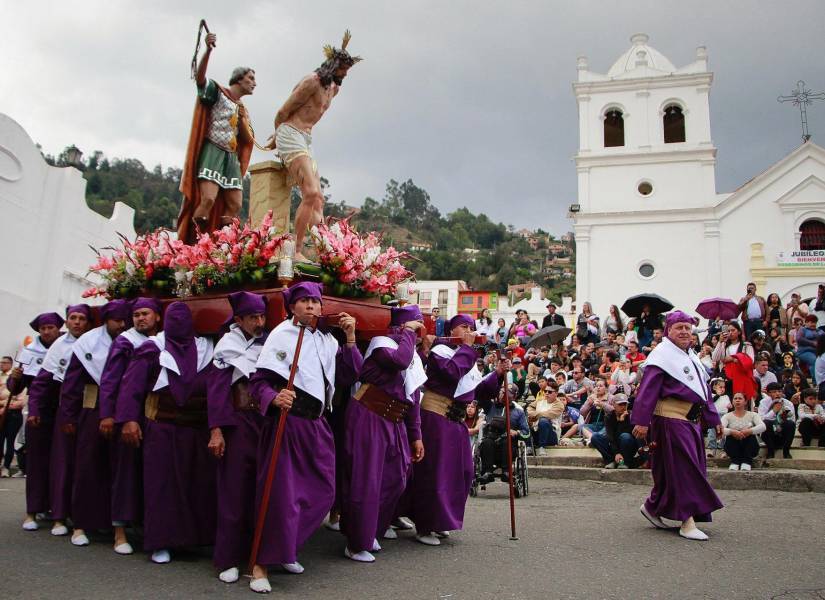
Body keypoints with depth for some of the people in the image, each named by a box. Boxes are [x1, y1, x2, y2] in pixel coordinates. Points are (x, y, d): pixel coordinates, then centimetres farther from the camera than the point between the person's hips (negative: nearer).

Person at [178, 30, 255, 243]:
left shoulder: (242, 109, 24)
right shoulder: (216, 90, 3)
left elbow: (248, 140, 22)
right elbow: (199, 77, -20)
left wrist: (242, 119, 5)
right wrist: (208, 50, -34)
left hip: (232, 158, 8)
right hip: (212, 152, -8)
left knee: (235, 205, -2)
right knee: (208, 198, -23)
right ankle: (189, 244, -19)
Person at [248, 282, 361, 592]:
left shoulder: (327, 340, 10)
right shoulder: (280, 335, -8)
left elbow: (349, 376, 8)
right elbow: (258, 382, -11)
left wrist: (350, 338, 1)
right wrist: (274, 398, -32)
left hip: (317, 425, 7)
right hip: (286, 423, -6)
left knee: (322, 492, 10)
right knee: (281, 494, -5)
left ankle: (284, 550, 29)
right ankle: (261, 564, 12)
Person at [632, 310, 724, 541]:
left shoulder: (691, 357, 18)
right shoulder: (663, 354, -10)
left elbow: (703, 390, 24)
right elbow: (648, 390, -18)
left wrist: (714, 419, 23)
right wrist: (641, 421, -24)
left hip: (691, 420, 9)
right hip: (670, 419, -9)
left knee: (669, 470, 13)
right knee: (683, 469, -6)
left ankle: (653, 507, 28)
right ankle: (687, 522, 0)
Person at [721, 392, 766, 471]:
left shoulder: (752, 415, 5)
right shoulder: (727, 416, 3)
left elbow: (762, 427, -16)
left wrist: (749, 431, -34)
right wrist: (732, 432, -36)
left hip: (750, 448, 0)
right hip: (733, 448, 0)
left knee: (750, 434, -28)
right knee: (731, 434, -28)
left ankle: (747, 462, -26)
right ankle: (734, 462, -25)